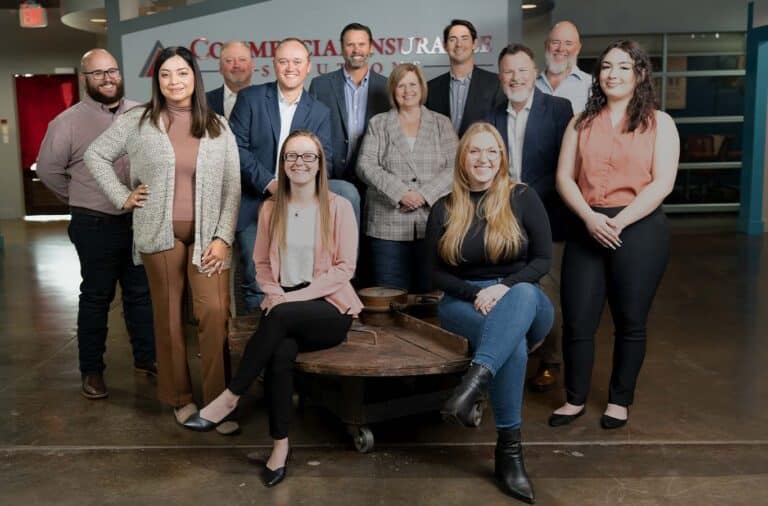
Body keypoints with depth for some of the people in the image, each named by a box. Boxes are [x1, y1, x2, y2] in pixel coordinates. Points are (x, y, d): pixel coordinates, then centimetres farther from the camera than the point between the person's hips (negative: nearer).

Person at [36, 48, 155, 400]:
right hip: (95, 226, -3)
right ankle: (91, 370, 18)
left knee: (141, 293, 13)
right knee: (96, 297, 7)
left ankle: (146, 359, 27)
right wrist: (83, 200, 4)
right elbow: (48, 169, 1)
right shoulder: (68, 122, -6)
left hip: (139, 221, 3)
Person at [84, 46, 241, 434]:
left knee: (215, 313, -10)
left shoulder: (218, 126, 5)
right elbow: (95, 155, 12)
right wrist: (122, 197, 2)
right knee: (169, 316, 7)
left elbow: (232, 187, 2)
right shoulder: (138, 121, 3)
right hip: (160, 234, 0)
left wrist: (223, 237, -6)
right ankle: (179, 397, 22)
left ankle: (218, 400, 2)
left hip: (208, 234, 0)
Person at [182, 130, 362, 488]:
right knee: (281, 351, -32)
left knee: (282, 317, -35)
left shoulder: (339, 207, -1)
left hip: (329, 309, -2)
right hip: (284, 307, 2)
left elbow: (344, 268, -6)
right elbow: (261, 263, 15)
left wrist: (295, 297, -15)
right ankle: (280, 443, -17)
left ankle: (230, 398, -21)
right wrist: (274, 293, -7)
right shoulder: (270, 209, 10)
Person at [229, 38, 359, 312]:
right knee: (257, 280, -6)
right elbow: (236, 147, -7)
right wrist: (269, 183, -19)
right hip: (254, 200, -1)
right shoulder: (250, 98, 1)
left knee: (347, 191, -23)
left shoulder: (319, 112, 8)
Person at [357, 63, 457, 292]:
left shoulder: (442, 123, 13)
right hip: (389, 226, 0)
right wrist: (400, 193, -12)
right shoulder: (378, 124, 12)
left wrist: (425, 194, -11)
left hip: (433, 224, 1)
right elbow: (365, 165, 0)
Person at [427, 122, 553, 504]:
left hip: (522, 297, 0)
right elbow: (437, 273, 5)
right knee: (512, 340, -35)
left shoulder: (523, 198, 4)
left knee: (523, 294, -40)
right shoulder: (444, 209, 7)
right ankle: (509, 448, -31)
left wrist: (503, 287, -18)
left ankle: (473, 382, -54)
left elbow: (542, 260, -1)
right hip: (463, 301, 0)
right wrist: (475, 294, -15)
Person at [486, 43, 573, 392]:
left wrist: (531, 192, -15)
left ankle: (549, 362, 17)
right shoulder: (494, 117, 12)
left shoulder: (559, 109, -1)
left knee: (546, 293, 1)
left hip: (546, 217, -3)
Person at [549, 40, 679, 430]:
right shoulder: (582, 123, 12)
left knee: (630, 321, 7)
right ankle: (575, 399, 19)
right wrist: (591, 218, -14)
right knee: (577, 320, 1)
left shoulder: (659, 123, 3)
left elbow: (662, 183, -7)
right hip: (587, 229, 2)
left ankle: (619, 401, 24)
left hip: (639, 230, -2)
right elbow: (564, 177, 3)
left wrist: (619, 221, -17)